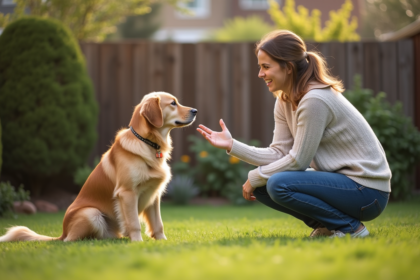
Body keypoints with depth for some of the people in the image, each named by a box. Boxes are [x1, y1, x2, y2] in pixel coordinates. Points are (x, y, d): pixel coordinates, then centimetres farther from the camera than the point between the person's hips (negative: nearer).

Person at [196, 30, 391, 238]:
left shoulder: (315, 100, -22)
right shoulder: (284, 101, 6)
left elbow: (298, 160, -19)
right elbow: (279, 154, 2)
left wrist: (254, 178, -8)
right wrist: (232, 145, -5)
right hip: (337, 179, 9)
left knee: (279, 184, -25)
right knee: (260, 185, 2)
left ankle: (350, 226, -9)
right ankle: (325, 226, 9)